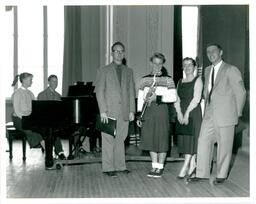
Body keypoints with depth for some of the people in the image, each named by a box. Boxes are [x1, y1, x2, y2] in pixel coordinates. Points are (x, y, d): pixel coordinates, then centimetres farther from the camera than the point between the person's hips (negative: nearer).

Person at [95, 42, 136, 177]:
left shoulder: (128, 71, 16)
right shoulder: (104, 70, 5)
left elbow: (131, 92, 13)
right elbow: (99, 91, -1)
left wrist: (132, 110, 4)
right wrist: (103, 111, -10)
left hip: (124, 112, 3)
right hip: (109, 111, -3)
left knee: (120, 139, 7)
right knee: (108, 139, -1)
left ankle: (120, 166, 14)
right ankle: (108, 168, 4)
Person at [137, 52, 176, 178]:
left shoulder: (168, 79, 2)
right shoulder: (144, 80, 11)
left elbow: (173, 97, -5)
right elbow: (140, 98, 12)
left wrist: (158, 98, -16)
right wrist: (139, 115, 7)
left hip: (161, 110, -3)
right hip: (148, 111, 3)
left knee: (162, 139, 0)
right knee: (150, 139, 6)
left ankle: (160, 167, 13)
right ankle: (154, 166, 19)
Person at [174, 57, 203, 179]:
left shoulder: (197, 80, -1)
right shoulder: (180, 82, 17)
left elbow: (196, 98, -11)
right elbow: (177, 99, 10)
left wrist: (187, 112, -16)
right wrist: (179, 113, -6)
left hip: (193, 113, -6)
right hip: (181, 114, 6)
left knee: (191, 138, -8)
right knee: (184, 139, 5)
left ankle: (185, 167, -11)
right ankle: (192, 165, 13)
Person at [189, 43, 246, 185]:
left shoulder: (231, 70, -8)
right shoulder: (207, 70, 13)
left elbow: (240, 92, -5)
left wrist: (237, 113, 0)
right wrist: (207, 108, 14)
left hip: (225, 116, -6)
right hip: (209, 115, 6)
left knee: (224, 146, 4)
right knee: (203, 142, 4)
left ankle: (221, 175, 17)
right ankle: (202, 173, 13)